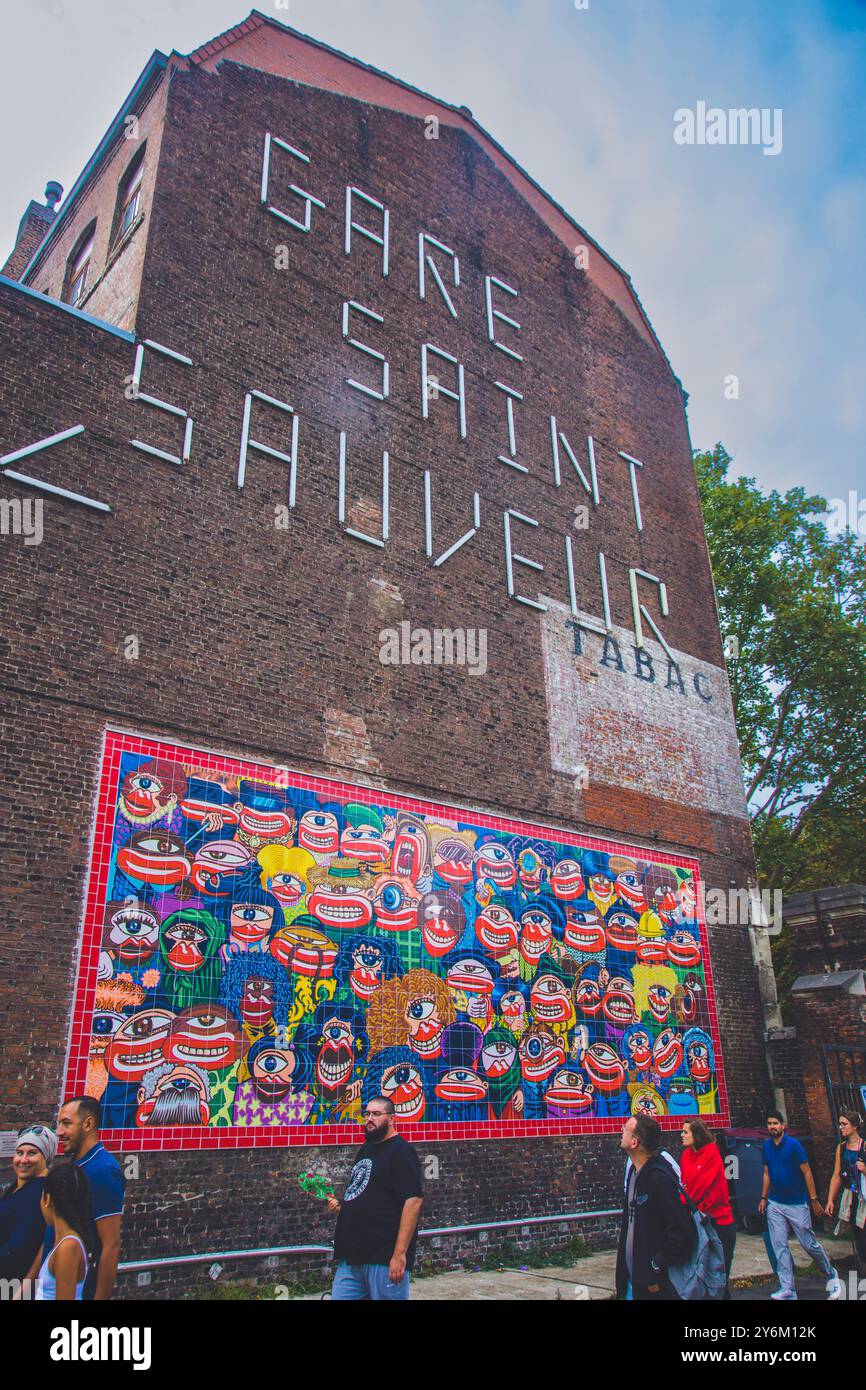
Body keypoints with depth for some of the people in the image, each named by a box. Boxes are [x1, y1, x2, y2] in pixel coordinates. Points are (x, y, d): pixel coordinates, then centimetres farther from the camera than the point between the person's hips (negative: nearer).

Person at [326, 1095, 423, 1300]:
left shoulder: (401, 1151, -11)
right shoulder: (365, 1149, 17)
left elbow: (413, 1200, -20)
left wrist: (399, 1254, -24)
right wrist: (342, 1207, 9)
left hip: (384, 1259, -8)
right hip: (350, 1258, 8)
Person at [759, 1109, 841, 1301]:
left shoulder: (793, 1145, -12)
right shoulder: (767, 1146, 4)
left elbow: (807, 1172, -10)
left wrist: (814, 1200, -11)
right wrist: (763, 1198, 9)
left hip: (796, 1203, -4)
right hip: (774, 1204, 5)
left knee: (809, 1244, 4)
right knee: (779, 1247, 1)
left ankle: (830, 1274, 30)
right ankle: (787, 1289, 7)